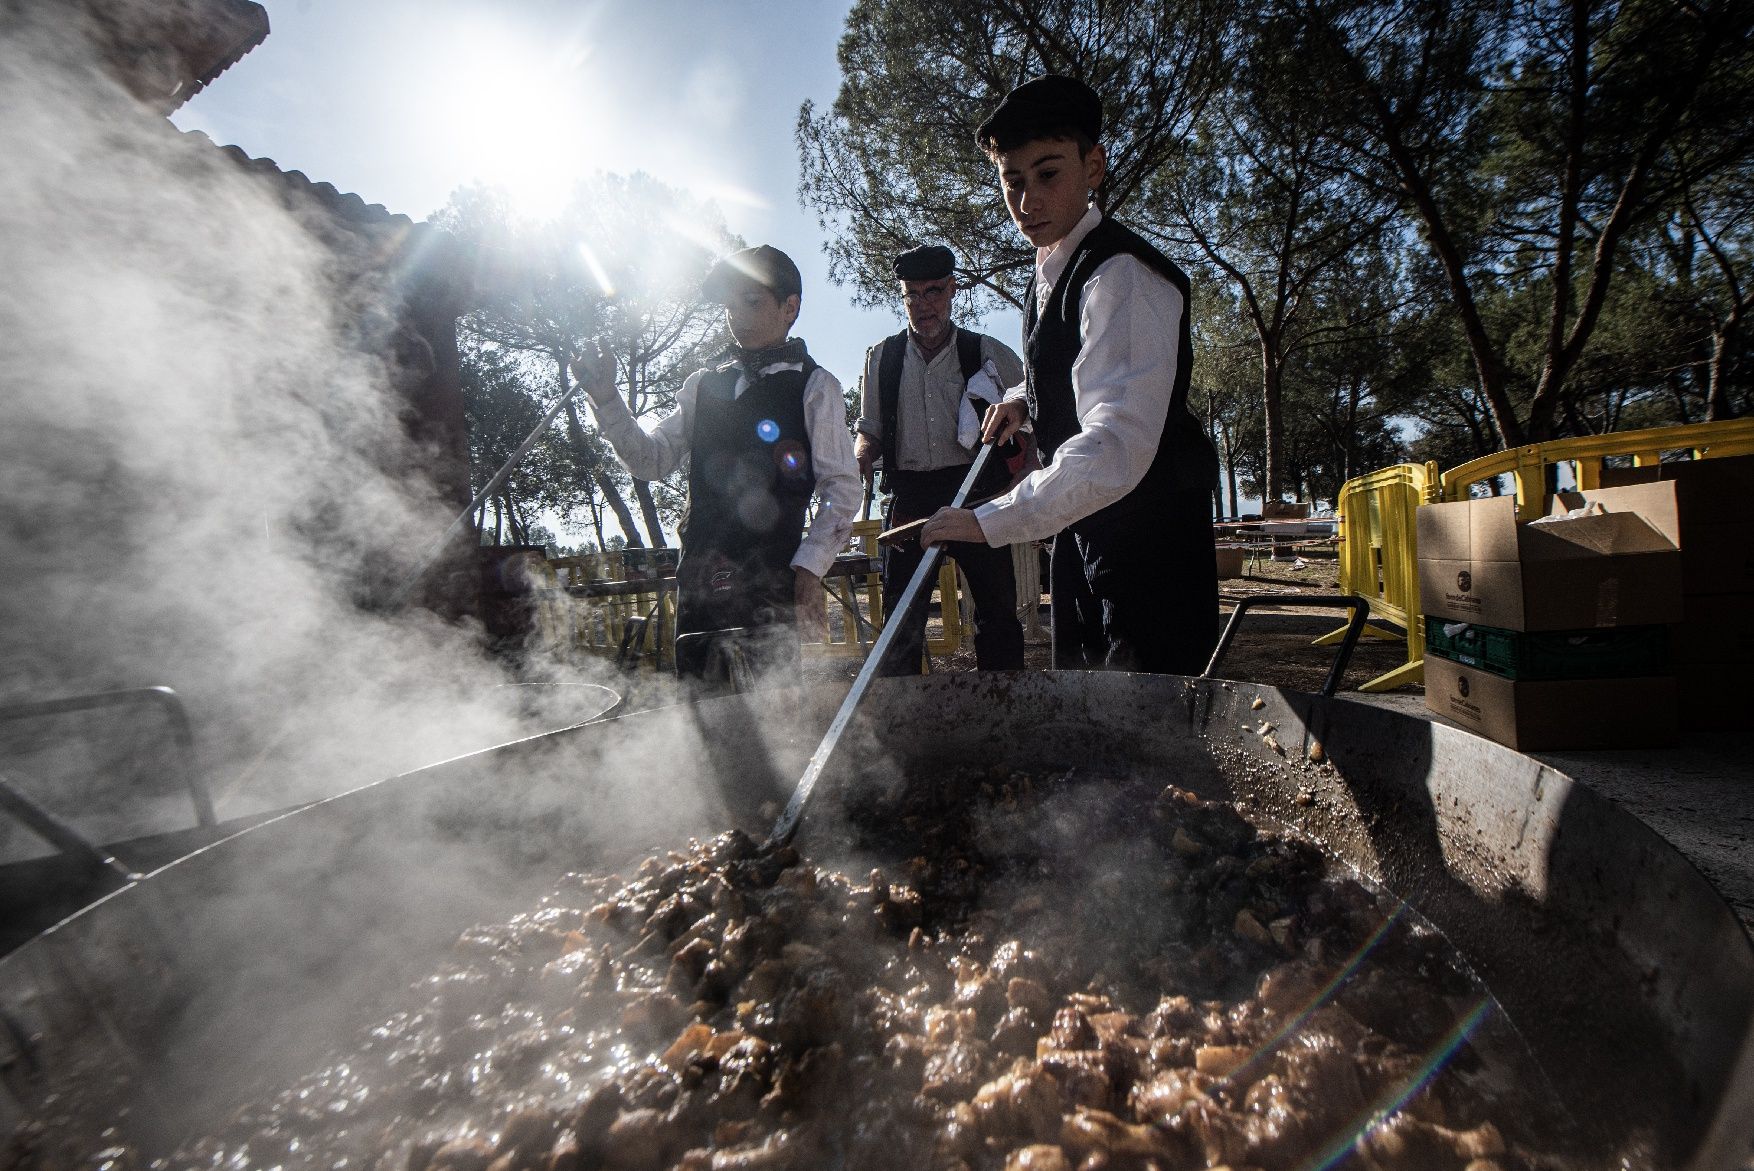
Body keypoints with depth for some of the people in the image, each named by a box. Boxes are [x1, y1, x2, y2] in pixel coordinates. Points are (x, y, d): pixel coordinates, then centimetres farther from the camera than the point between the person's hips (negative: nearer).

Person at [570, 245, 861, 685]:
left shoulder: (814, 386, 1)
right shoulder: (702, 385, 16)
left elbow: (842, 489, -4)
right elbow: (652, 460, 16)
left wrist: (809, 569, -13)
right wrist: (606, 399, 4)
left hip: (768, 583, -5)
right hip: (699, 578, 5)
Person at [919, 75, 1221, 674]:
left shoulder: (1123, 274, -21)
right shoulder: (1048, 270, 9)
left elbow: (1117, 445, -35)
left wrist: (990, 520, -40)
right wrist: (1022, 397, 8)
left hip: (1146, 529, -9)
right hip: (1081, 522, 9)